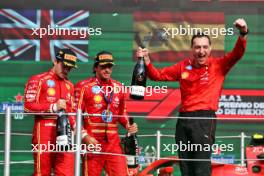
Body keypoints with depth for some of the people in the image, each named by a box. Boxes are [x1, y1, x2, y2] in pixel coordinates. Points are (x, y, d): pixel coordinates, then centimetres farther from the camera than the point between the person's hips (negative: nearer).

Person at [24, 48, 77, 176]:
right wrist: (53, 107, -10)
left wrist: (76, 125, 6)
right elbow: (28, 106, -8)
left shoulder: (69, 85, 21)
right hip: (44, 132, -5)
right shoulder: (38, 80, 1)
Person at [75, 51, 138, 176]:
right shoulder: (84, 86, -1)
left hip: (113, 142, 4)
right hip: (92, 141, -4)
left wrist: (128, 126, 6)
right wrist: (85, 136, -14)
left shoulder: (118, 87, 13)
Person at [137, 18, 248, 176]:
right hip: (184, 120, 5)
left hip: (205, 119, -5)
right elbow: (158, 75, 17)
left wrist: (243, 34, -29)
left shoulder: (218, 66, 2)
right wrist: (146, 61, 0)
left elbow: (237, 54, -11)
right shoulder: (183, 66, 12)